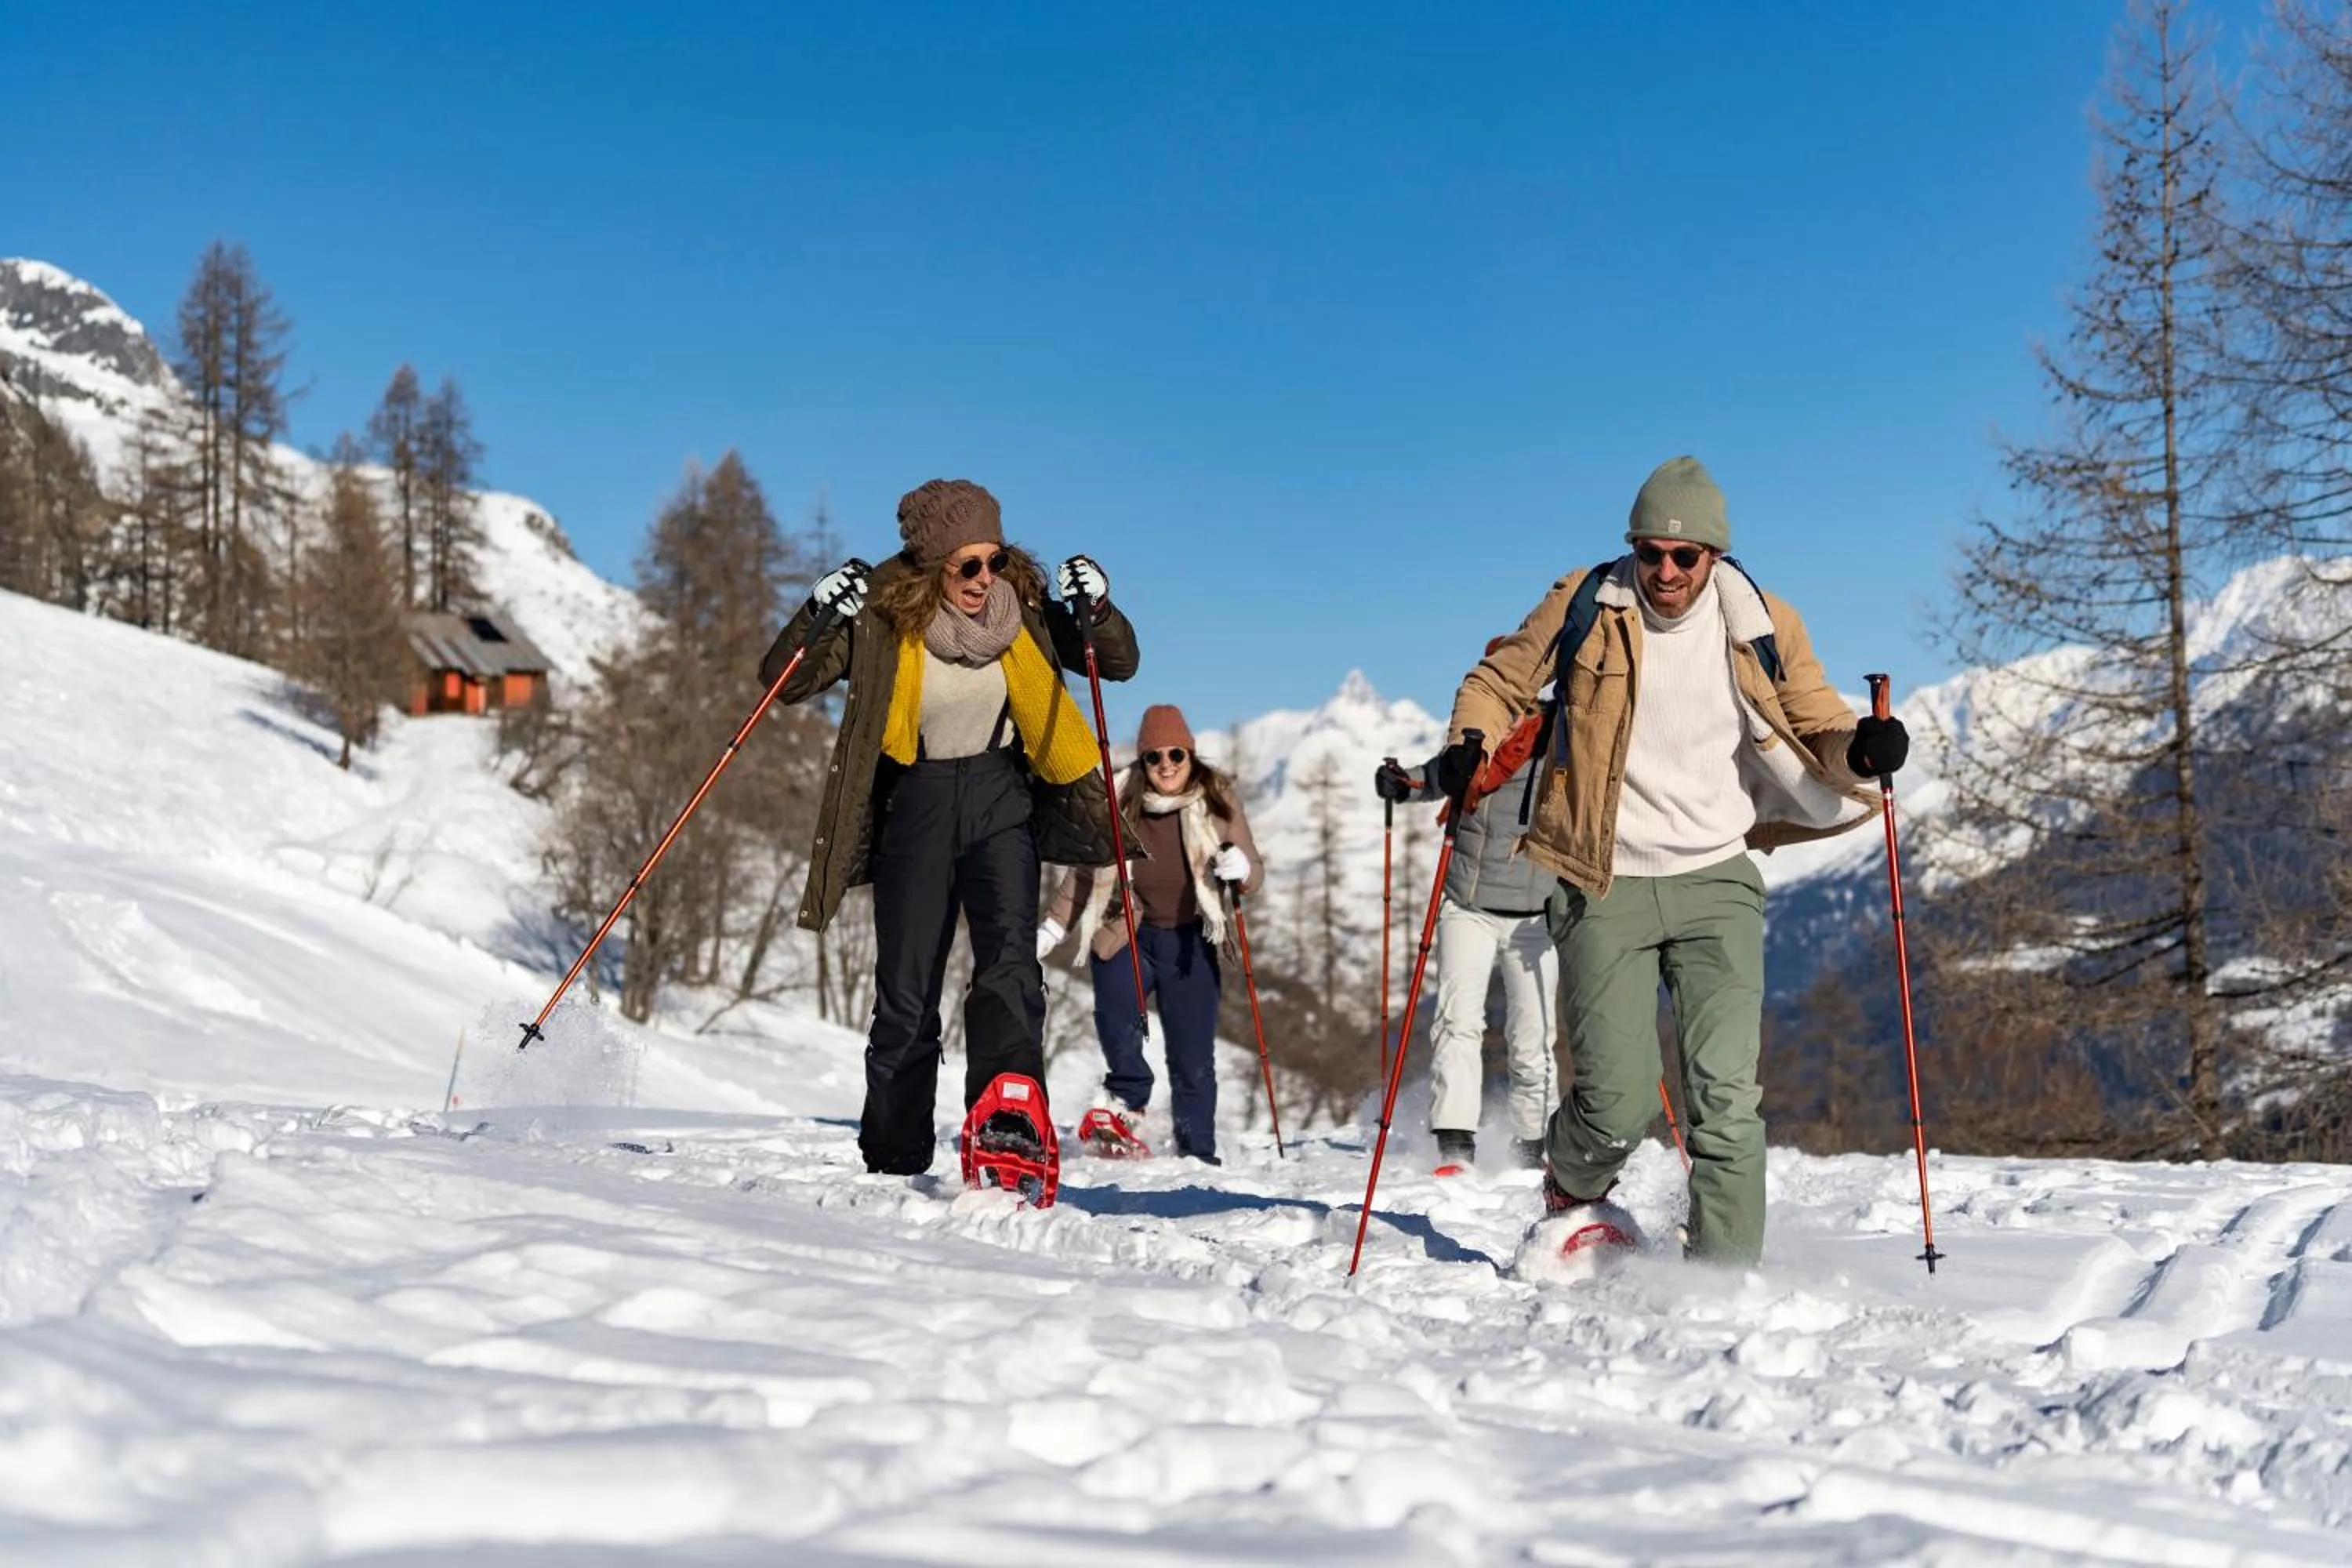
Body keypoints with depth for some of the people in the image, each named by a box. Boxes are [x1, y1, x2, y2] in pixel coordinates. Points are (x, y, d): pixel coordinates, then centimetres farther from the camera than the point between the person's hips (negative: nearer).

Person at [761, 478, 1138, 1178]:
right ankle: (892, 1161, 16)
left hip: (1002, 797, 1)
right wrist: (819, 616, -28)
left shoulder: (1023, 607, -6)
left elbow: (1119, 665, 2)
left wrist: (1098, 608, -18)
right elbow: (783, 683, -11)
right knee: (906, 994, 2)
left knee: (1010, 960, -21)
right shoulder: (881, 617, -12)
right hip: (915, 805, -1)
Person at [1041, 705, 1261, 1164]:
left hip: (1189, 941, 1)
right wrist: (1051, 929, -3)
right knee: (1116, 1017, -25)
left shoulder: (1218, 801, -3)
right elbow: (1086, 874, 4)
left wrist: (1239, 868, -25)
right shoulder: (1119, 804, -6)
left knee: (1193, 1059, 1)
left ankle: (1198, 1154, 18)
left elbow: (1253, 875, -1)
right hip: (1126, 936, 0)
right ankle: (1127, 1101, 2)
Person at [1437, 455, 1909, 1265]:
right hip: (1604, 887, -1)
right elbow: (1499, 684, 9)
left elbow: (1817, 727, 7)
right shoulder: (1585, 607, -3)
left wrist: (1860, 748, -16)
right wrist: (1470, 747, -11)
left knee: (1727, 1092, -10)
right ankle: (1571, 1190, 29)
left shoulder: (1762, 627, 0)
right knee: (1618, 1099, -5)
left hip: (1715, 881, 1)